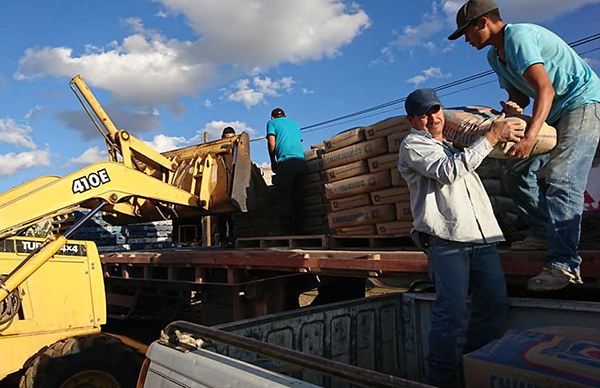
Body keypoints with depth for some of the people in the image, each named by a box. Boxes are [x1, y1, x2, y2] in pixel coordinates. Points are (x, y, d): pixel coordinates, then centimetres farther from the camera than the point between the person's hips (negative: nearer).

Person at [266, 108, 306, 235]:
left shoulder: (272, 122, 15)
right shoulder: (294, 123, 30)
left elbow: (271, 143, 3)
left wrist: (273, 162, 14)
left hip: (286, 162, -5)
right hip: (302, 161, 5)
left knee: (284, 196, -5)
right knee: (298, 197, 5)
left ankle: (286, 230, -10)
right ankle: (298, 229, 4)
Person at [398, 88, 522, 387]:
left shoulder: (456, 142, 28)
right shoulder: (412, 145, 5)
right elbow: (449, 171, -10)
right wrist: (492, 136, -5)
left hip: (483, 239, 7)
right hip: (446, 241, -7)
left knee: (495, 304, 2)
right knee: (452, 313, -14)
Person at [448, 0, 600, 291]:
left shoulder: (518, 36, -19)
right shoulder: (495, 55, 10)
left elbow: (545, 90, -30)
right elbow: (520, 93, 12)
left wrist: (530, 136, -41)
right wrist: (513, 105, -13)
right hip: (554, 114, 10)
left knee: (560, 179, -23)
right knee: (518, 171, 6)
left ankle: (564, 264, -25)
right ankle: (546, 234, 13)